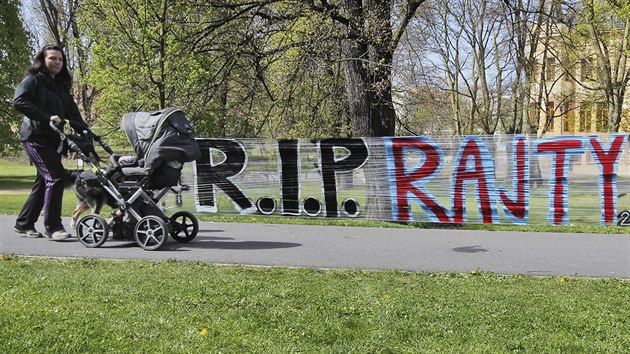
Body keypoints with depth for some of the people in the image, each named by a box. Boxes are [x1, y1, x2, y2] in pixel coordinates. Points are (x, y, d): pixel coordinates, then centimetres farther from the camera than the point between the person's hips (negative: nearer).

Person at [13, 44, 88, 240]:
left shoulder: (61, 86, 19)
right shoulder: (33, 80, -3)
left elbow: (72, 112, 13)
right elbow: (19, 101, -19)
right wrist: (47, 117, -25)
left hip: (53, 139, 8)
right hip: (35, 136, -8)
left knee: (44, 182, 11)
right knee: (55, 176, -17)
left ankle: (23, 224, 23)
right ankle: (53, 227, -12)